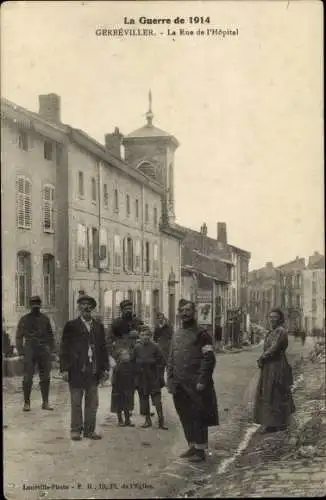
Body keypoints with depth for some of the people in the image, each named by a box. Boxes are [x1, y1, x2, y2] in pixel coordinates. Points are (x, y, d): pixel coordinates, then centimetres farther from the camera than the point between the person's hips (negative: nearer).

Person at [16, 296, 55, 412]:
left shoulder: (45, 319, 11)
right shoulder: (24, 319, 4)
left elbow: (50, 336, 15)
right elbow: (19, 336, 4)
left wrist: (51, 350, 6)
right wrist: (20, 351, -5)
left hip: (44, 352, 3)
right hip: (30, 351, -2)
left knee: (45, 378, 4)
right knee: (27, 379, -4)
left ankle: (45, 402, 13)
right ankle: (26, 403, 5)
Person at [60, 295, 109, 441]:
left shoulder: (98, 326, 12)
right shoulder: (71, 326, 0)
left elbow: (103, 348, 13)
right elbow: (64, 348, -2)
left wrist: (105, 367, 6)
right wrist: (64, 369, -8)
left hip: (93, 371, 4)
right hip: (76, 371, -3)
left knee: (92, 403, 7)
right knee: (76, 403, 4)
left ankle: (89, 430, 16)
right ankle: (76, 430, 14)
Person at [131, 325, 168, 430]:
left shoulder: (155, 347, -4)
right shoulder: (137, 347, 2)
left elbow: (162, 362, 1)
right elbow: (132, 361, 8)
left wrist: (160, 375, -4)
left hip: (153, 377, -3)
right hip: (141, 377, 3)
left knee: (157, 398, -8)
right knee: (144, 398, 8)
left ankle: (161, 421, -6)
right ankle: (147, 420, 18)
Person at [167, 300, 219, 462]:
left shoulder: (201, 334, -5)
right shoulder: (176, 335, 16)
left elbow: (209, 359, -11)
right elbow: (171, 359, 18)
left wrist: (202, 381, -18)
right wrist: (170, 380, 9)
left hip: (195, 385, -6)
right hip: (179, 385, 6)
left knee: (198, 417, -2)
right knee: (185, 417, 12)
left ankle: (200, 450, 5)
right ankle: (192, 446, 23)